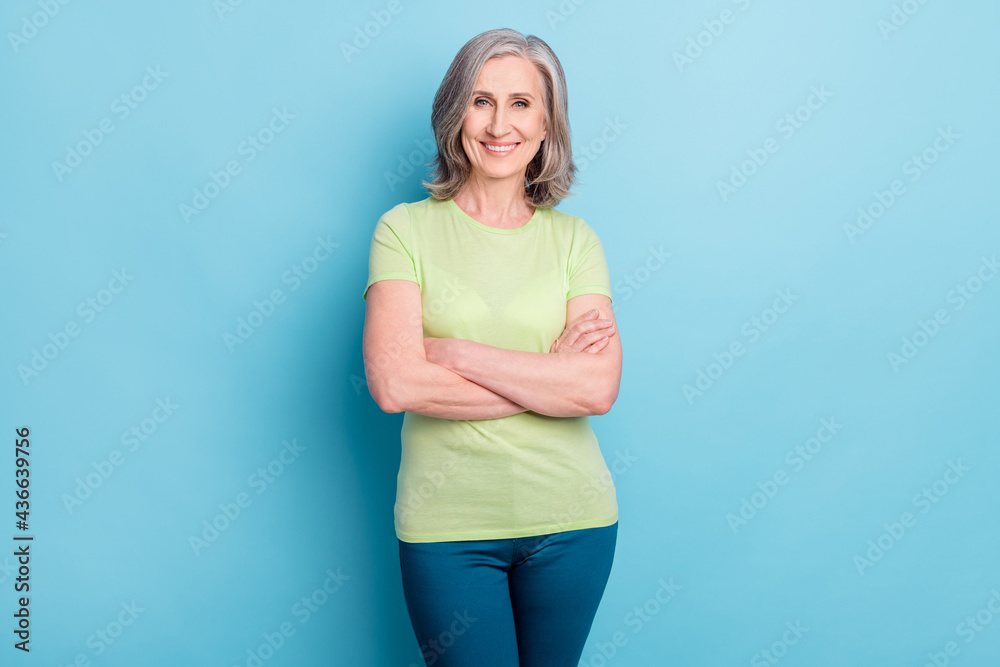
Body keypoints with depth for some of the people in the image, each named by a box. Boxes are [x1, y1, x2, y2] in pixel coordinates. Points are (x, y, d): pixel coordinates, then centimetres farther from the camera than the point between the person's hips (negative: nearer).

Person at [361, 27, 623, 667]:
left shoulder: (574, 239, 1)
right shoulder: (406, 229, -4)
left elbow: (600, 387, -11)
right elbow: (394, 384, -17)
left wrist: (455, 352, -16)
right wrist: (551, 374, -14)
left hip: (571, 519, 2)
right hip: (447, 524, -2)